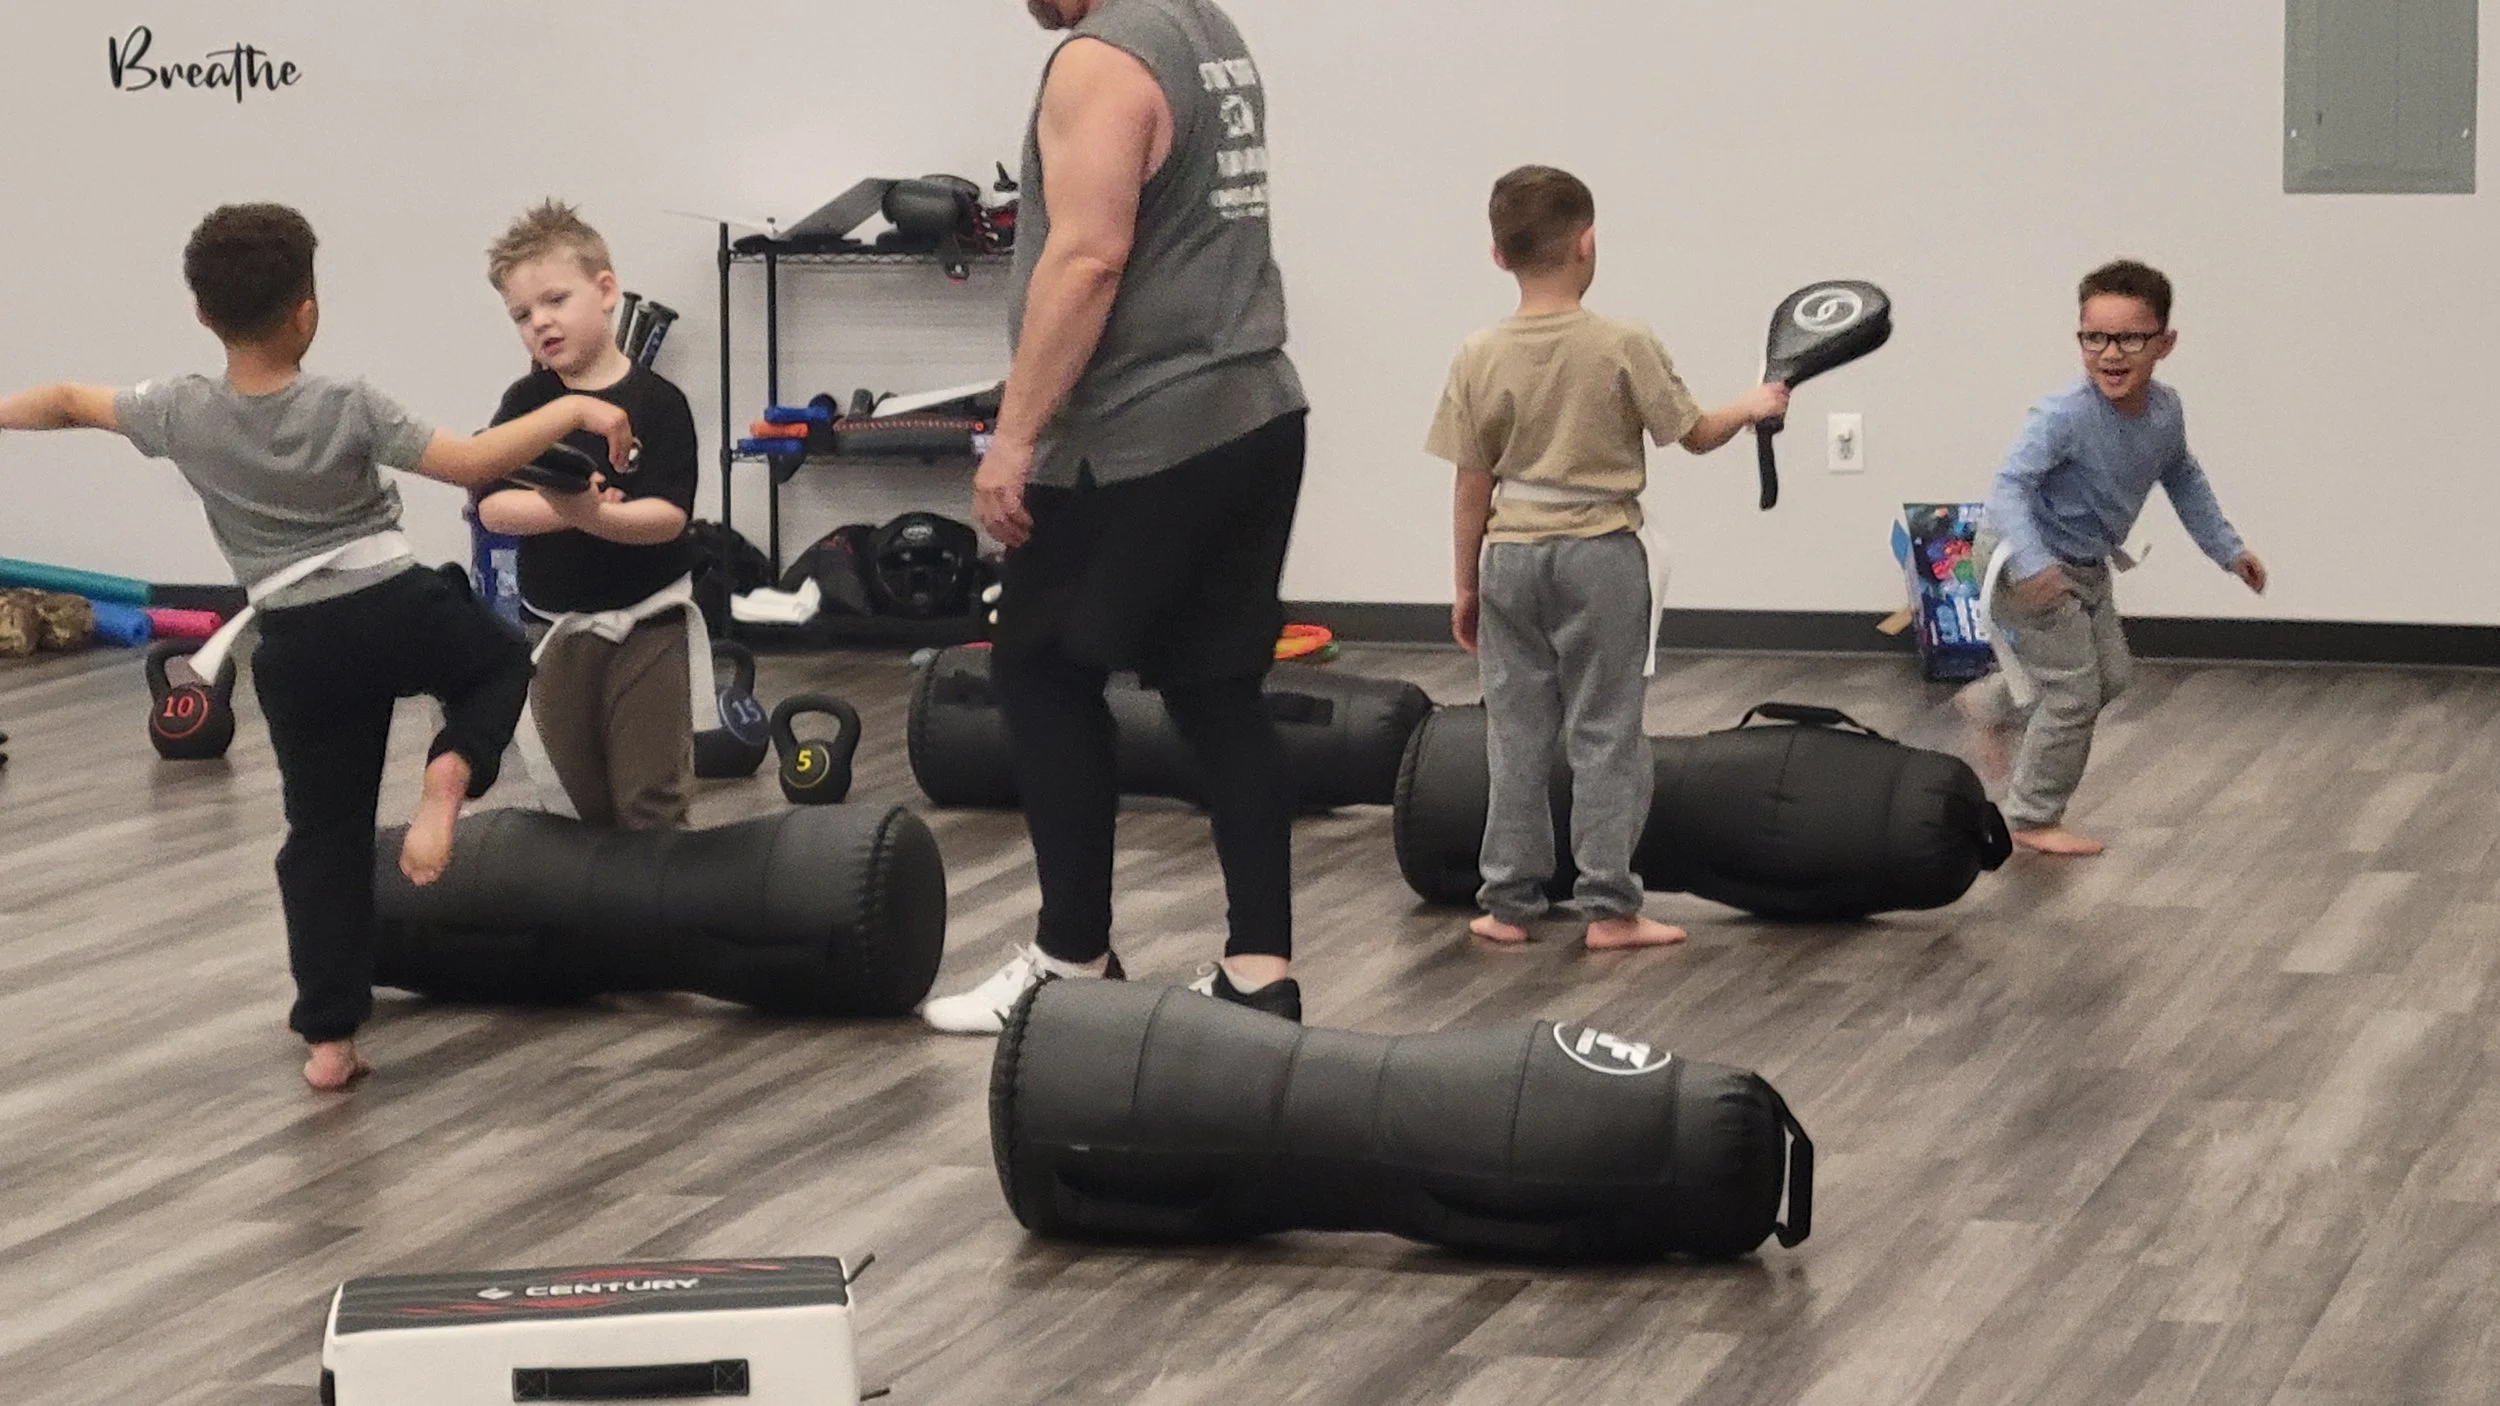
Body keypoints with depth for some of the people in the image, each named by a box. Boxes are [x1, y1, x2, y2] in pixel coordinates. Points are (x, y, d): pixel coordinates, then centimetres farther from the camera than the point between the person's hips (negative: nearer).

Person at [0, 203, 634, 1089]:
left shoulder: (181, 415, -3)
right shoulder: (349, 409, -11)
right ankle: (449, 774, -4)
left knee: (323, 832, 10)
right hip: (398, 609, -2)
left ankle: (329, 1040, 8)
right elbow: (475, 464, -14)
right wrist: (572, 411, -6)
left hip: (299, 647, 2)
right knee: (501, 659, 28)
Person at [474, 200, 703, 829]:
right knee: (580, 802, 12)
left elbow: (668, 516, -17)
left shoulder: (656, 401, -8)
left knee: (650, 800, -3)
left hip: (648, 627, -3)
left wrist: (593, 515, -34)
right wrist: (559, 508, -26)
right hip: (557, 629, 4)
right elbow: (492, 507, -10)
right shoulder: (527, 402, 1)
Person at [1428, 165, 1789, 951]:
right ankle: (1607, 906, 3)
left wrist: (1466, 586, 9)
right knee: (1605, 734, 3)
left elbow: (1472, 487, 0)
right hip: (1600, 555, -2)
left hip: (1511, 555, 2)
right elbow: (1695, 436, -2)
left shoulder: (1479, 360, -3)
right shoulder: (1624, 348, -10)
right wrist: (1753, 407, 17)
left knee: (1516, 733, 9)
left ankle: (1509, 902, 13)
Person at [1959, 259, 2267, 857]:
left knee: (2110, 674, 21)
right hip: (2027, 565, -8)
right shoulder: (2064, 416, -33)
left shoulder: (2165, 412, -9)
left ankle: (1989, 706, 42)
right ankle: (2032, 819, 15)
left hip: (2085, 564, 8)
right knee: (2074, 693, -3)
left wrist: (2228, 549, 15)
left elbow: (2183, 480, 11)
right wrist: (2031, 563, -54)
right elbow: (2011, 484, -39)